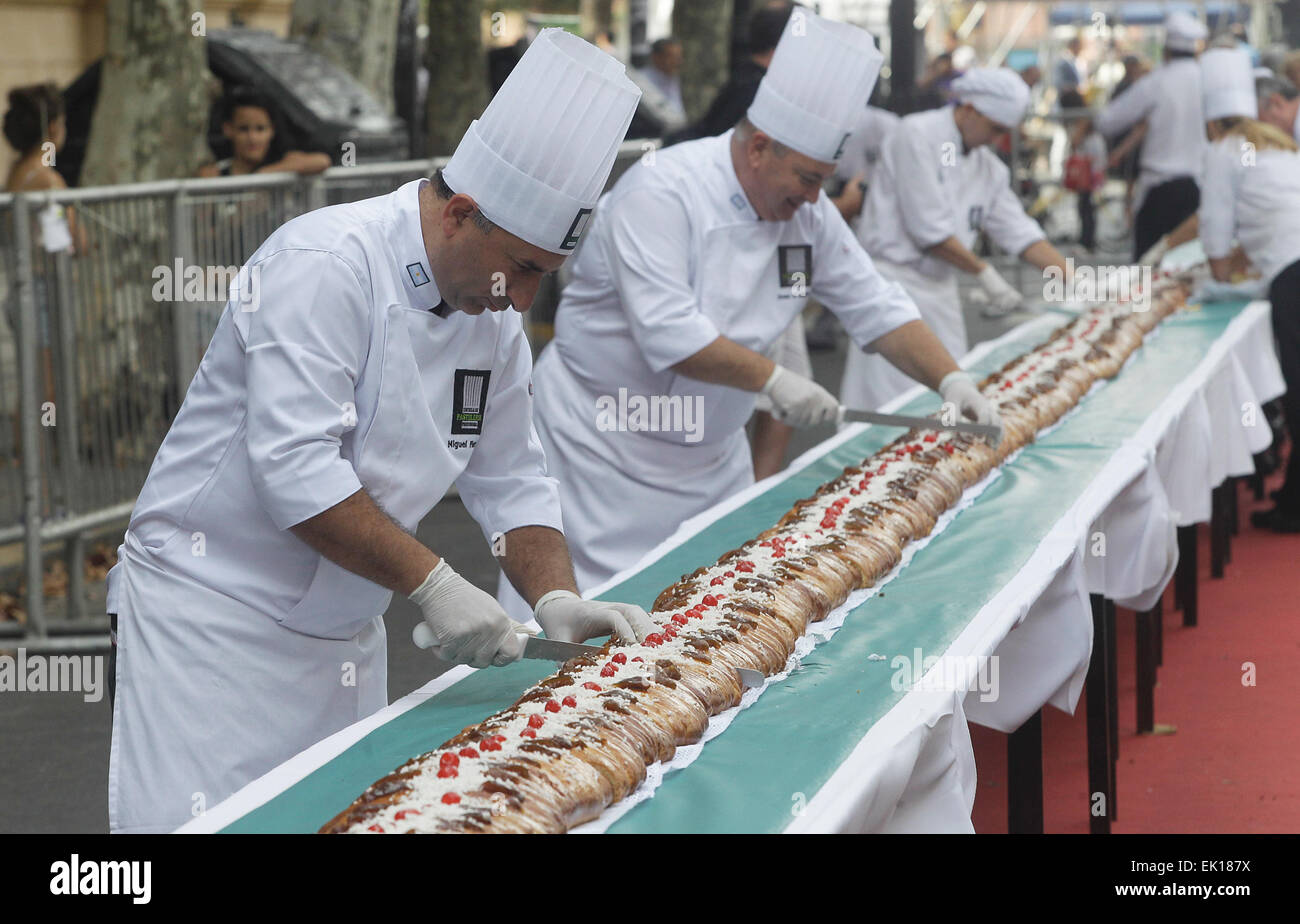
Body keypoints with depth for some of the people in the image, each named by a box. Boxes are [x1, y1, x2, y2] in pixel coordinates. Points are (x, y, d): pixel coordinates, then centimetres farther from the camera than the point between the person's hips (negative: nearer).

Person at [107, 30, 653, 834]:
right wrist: (431, 583, -27)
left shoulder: (493, 315, 6)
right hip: (212, 614, -8)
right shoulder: (326, 263, -20)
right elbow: (295, 469, -28)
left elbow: (512, 483, 13)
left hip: (345, 633, 8)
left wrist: (557, 600, -3)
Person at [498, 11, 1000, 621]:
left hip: (712, 453, 7)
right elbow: (669, 334, -30)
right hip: (605, 449, -7)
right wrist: (774, 381, -28)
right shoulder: (661, 193, -22)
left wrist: (951, 380, -8)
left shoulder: (808, 213, 0)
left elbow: (876, 309, 4)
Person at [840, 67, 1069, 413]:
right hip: (895, 277, -8)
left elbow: (1019, 232, 12)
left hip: (940, 287, 8)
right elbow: (927, 228, -17)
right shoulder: (916, 135, -12)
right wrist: (984, 272, -15)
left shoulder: (988, 167, 12)